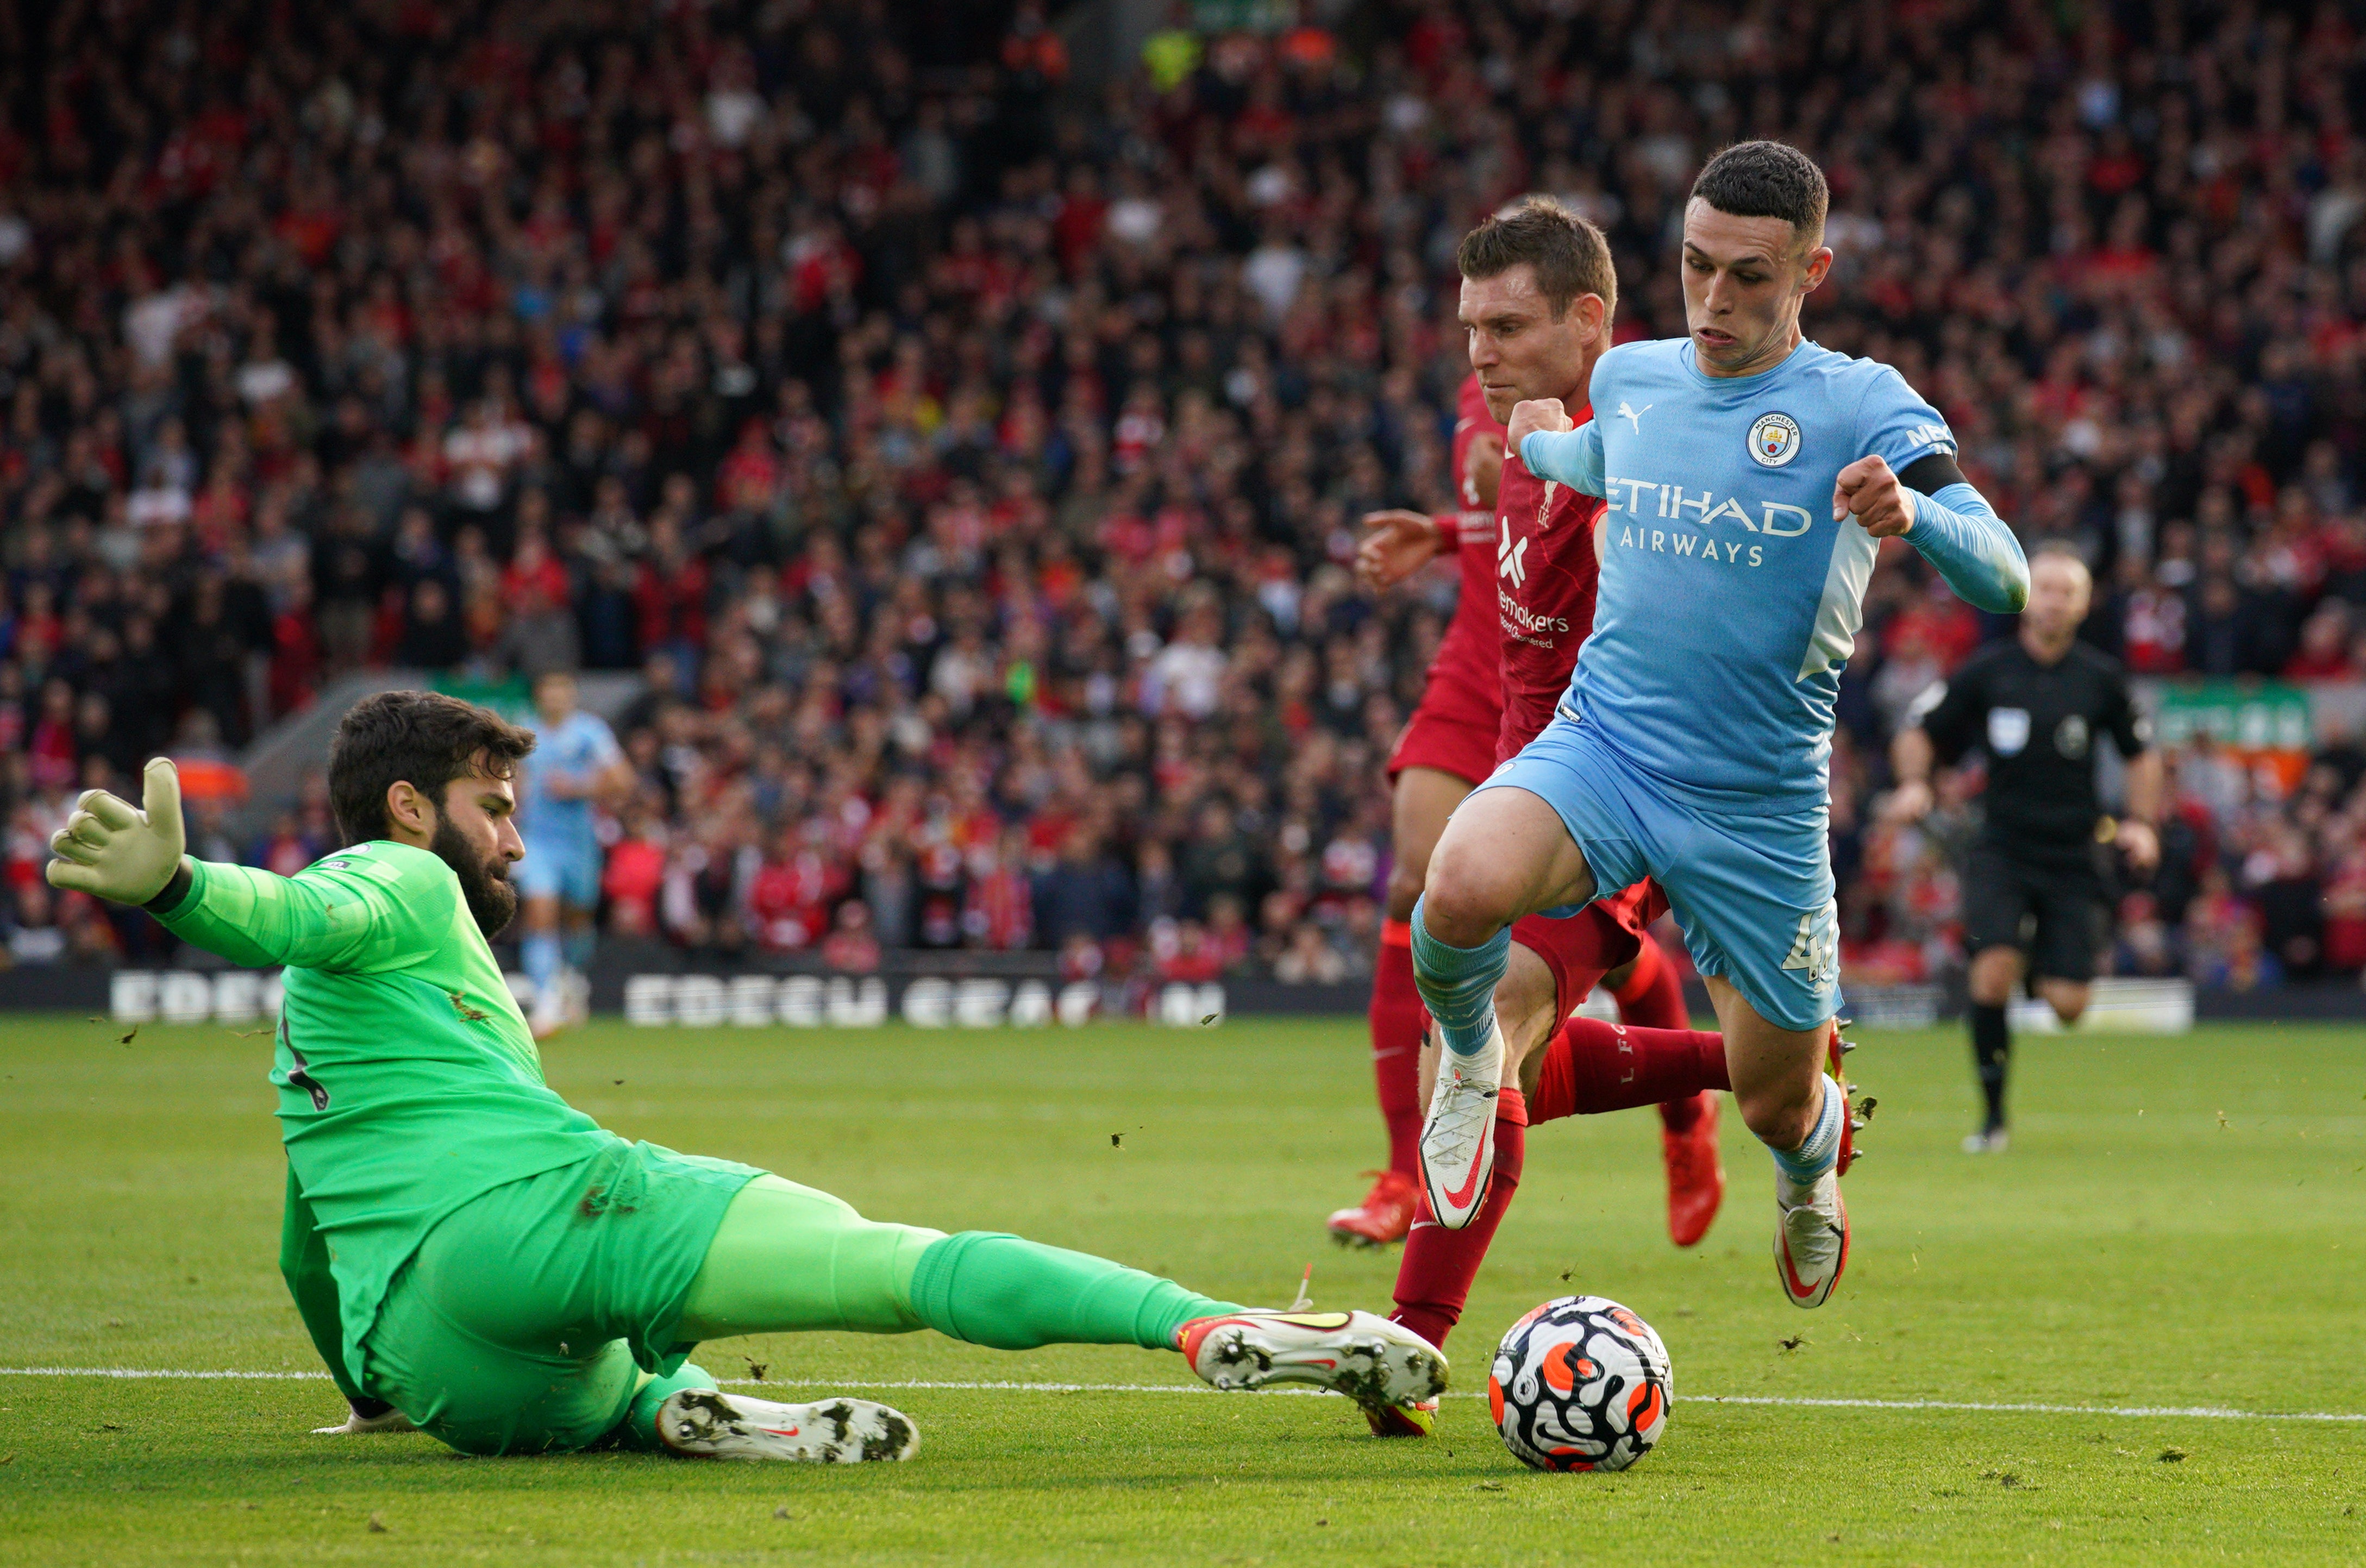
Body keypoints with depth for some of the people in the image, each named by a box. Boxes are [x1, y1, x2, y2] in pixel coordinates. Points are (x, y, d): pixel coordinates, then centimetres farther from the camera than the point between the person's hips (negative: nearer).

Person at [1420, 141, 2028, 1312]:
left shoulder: (1859, 405, -10)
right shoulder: (1629, 379, 4)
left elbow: (2003, 581, -23)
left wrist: (1912, 515, -41)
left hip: (1760, 808, -2)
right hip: (1600, 745, 2)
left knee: (1777, 1106, 9)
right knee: (1463, 886, -32)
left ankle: (1814, 1165, 50)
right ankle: (1469, 1053, 3)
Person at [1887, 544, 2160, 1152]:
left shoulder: (2101, 678, 1)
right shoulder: (1987, 670, -2)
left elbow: (2141, 753, 15)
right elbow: (1919, 731, 6)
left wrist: (2141, 822, 3)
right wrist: (1914, 782, -12)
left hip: (2073, 857, 1)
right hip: (2002, 851, -1)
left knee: (2066, 1004, -8)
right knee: (1994, 969, -22)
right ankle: (1993, 1114, -7)